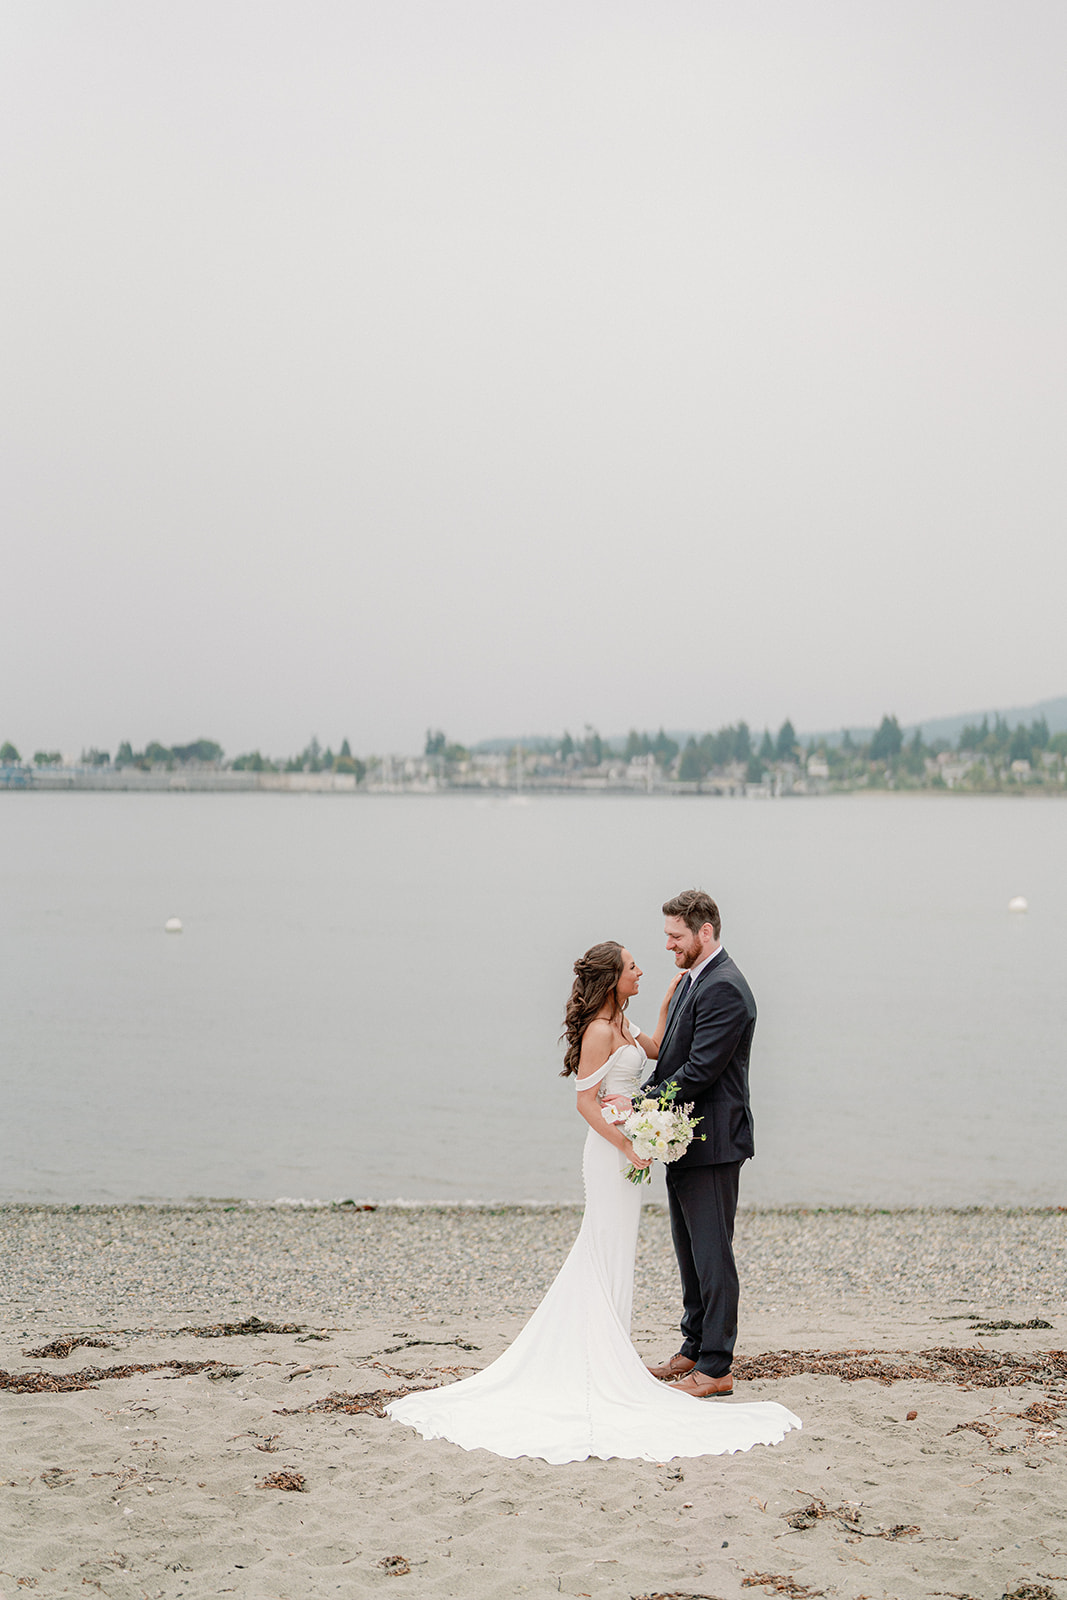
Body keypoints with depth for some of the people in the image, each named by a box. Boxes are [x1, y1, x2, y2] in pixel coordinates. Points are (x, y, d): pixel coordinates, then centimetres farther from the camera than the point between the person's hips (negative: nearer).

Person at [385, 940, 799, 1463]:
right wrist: (627, 1145, -23)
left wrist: (668, 1003, 18)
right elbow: (586, 1101, -19)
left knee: (600, 1254, 15)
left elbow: (655, 1050, 27)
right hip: (611, 1151, -10)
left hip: (623, 1149, 10)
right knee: (610, 1257, -3)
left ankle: (599, 1356, 23)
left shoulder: (620, 1025, 11)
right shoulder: (599, 1031, -17)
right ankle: (604, 1366, 3)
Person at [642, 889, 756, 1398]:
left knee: (711, 1253, -4)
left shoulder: (723, 989, -18)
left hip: (712, 1143, -10)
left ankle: (715, 1368, 1)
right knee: (689, 1251, 18)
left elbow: (699, 1072, -22)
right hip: (686, 1142, 10)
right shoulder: (692, 980, 14)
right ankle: (694, 1350, 29)